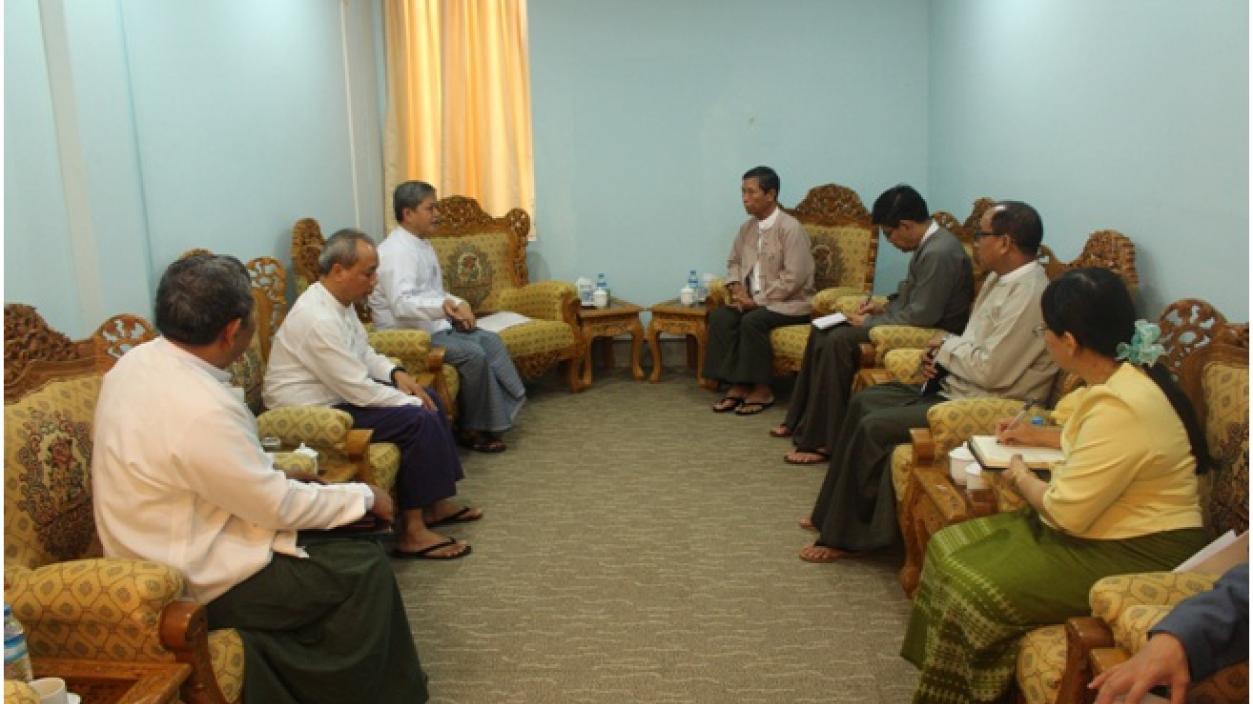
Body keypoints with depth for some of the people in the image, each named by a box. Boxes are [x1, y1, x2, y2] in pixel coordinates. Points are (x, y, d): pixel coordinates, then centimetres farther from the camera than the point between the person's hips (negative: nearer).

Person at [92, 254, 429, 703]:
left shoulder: (138, 362, -4)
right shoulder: (200, 409, -32)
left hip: (162, 547, 9)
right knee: (364, 568, -5)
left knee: (344, 538, 14)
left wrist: (272, 468, 6)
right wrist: (365, 496, -8)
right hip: (193, 582, -9)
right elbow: (278, 506, -21)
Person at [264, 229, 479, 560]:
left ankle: (437, 502, 16)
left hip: (337, 392, 10)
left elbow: (363, 353, 17)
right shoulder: (318, 318, -28)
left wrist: (396, 373, 0)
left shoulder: (338, 300, 2)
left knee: (426, 398, 9)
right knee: (420, 420, -19)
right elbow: (359, 391, -27)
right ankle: (413, 532, -11)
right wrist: (415, 404, -15)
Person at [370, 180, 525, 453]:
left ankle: (502, 411, -2)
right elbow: (401, 305, -33)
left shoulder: (423, 245, 11)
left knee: (490, 341, -2)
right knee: (473, 354, -22)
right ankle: (476, 430, -8)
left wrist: (458, 305, -2)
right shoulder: (396, 251, -21)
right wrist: (445, 305, -45)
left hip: (434, 325, 10)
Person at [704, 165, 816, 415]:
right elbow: (734, 262, 21)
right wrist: (736, 288, 0)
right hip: (754, 300, 7)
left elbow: (793, 278, -21)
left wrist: (758, 300, -19)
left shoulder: (790, 228, -16)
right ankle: (738, 385, -15)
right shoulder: (747, 227, 8)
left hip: (789, 303, -7)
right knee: (719, 316, -19)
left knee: (752, 321, -32)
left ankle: (762, 390, -18)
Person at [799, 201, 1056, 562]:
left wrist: (947, 345, -10)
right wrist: (942, 354, -2)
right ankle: (835, 513, 13)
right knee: (865, 401, 6)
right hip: (956, 388, 11)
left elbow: (991, 370, -27)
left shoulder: (1028, 294, -22)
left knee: (875, 427, -17)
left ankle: (844, 535, -1)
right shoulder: (1001, 278, 10)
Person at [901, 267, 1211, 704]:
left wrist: (1021, 478, -7)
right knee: (949, 546, 3)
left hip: (1136, 554, -10)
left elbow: (1066, 512, -25)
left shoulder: (1120, 407, -29)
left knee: (977, 593, -20)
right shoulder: (1120, 374, 3)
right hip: (1103, 525, 10)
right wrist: (1041, 435, 16)